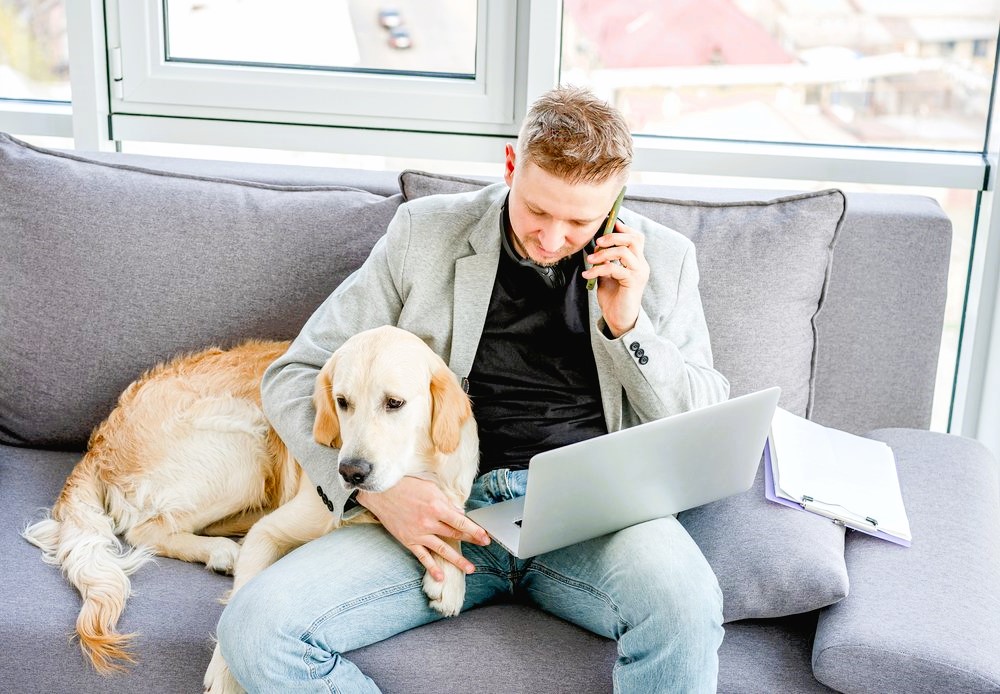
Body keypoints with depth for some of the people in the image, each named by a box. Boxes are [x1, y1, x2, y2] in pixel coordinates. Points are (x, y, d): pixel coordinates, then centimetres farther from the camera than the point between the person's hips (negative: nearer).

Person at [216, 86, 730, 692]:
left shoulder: (662, 257, 8)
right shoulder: (425, 232, 5)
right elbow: (296, 375, 6)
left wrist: (627, 325, -7)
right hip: (448, 512, 1)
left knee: (685, 604, -36)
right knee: (255, 628, -21)